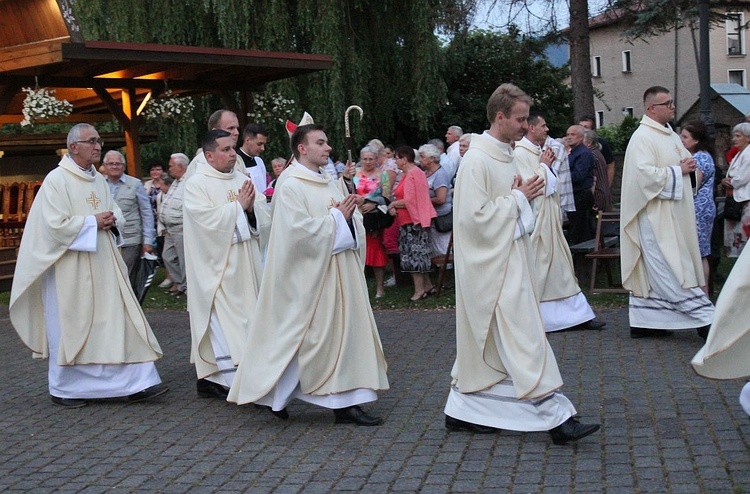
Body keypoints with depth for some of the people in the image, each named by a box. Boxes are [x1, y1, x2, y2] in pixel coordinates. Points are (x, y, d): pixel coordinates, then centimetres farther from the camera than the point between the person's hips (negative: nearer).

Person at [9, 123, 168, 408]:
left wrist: (112, 220, -5)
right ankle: (63, 389, 18)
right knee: (70, 328, 2)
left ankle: (135, 384, 2)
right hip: (70, 269, -6)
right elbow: (56, 224, -17)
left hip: (103, 265, 6)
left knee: (118, 319, 1)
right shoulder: (57, 180, -9)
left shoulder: (99, 180, 13)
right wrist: (93, 222, -14)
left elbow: (117, 215, 18)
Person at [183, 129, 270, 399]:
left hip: (245, 264, 7)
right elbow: (210, 220, -19)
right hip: (217, 267, -7)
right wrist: (238, 205, -12)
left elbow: (264, 215, 9)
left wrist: (252, 206, -11)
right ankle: (233, 380, -9)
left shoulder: (242, 179, 12)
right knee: (223, 319, -9)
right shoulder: (196, 184, -7)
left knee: (242, 316, 9)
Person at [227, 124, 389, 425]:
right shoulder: (290, 185, -10)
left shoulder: (332, 183, 15)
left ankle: (346, 403, 13)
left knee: (346, 330, 6)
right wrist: (336, 217, -12)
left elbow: (354, 222, 15)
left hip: (340, 270, 8)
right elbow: (300, 230, -20)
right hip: (309, 273, -8)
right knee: (306, 336, -4)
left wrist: (349, 214, -8)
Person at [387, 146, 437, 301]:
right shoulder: (408, 174, 16)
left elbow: (409, 201, -20)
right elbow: (405, 198, 15)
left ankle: (420, 290, 0)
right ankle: (427, 286, 19)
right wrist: (394, 206, -3)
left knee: (414, 254, -5)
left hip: (413, 221, -10)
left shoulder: (413, 174, -15)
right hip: (409, 221, 10)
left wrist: (392, 204, -7)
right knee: (418, 254, 14)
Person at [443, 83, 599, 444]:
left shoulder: (503, 155, 14)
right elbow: (474, 215, -22)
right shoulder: (476, 160, -16)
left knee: (484, 341, 14)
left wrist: (523, 197, 2)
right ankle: (555, 416, -5)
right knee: (523, 338, -8)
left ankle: (461, 410, 23)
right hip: (491, 265, -10)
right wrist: (518, 198, -14)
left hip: (506, 262, 10)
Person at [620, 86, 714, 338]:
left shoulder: (671, 135, 16)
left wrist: (689, 164, 2)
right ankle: (704, 316, -7)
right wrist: (678, 170, -14)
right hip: (655, 215, -10)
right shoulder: (642, 137, -12)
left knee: (651, 269, 11)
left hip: (673, 214, 10)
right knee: (672, 269, -7)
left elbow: (687, 159, 25)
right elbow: (645, 174, -23)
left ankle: (643, 321, 16)